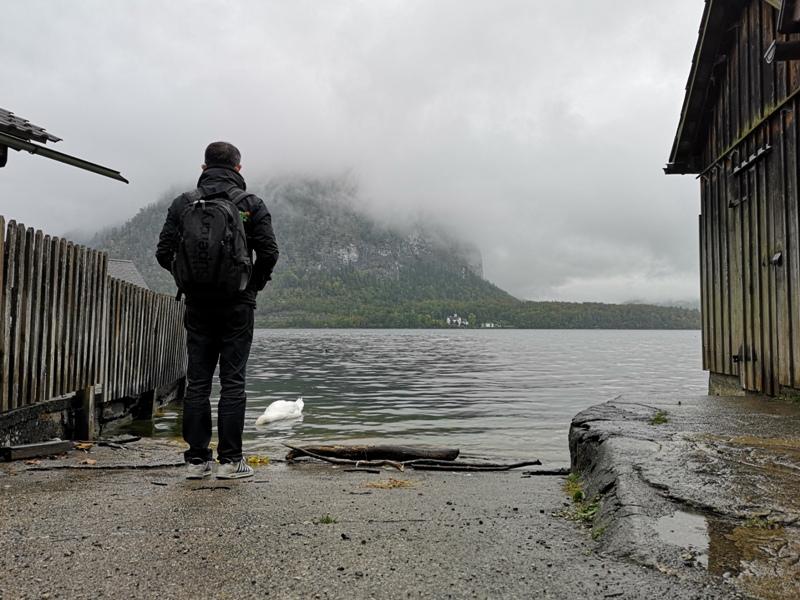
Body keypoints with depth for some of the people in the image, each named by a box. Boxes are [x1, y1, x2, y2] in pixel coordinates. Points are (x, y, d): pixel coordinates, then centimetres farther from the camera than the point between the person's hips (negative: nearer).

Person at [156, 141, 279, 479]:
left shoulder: (183, 204, 6)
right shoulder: (251, 205, -2)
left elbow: (164, 254, 1)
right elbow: (269, 253, -10)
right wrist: (254, 284, 6)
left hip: (198, 304, 3)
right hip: (237, 304, -2)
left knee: (197, 383, 7)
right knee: (232, 382, 1)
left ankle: (197, 459, 11)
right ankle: (230, 460, 3)